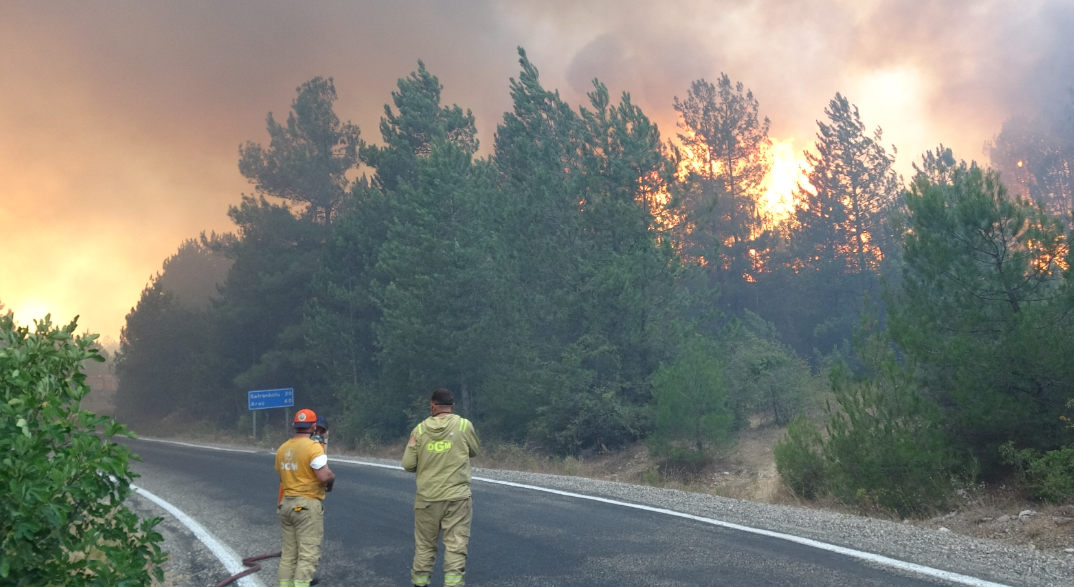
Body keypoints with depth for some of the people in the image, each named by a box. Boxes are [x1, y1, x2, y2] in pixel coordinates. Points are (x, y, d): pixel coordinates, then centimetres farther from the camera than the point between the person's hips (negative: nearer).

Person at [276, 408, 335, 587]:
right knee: (307, 556, -5)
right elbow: (325, 476, -24)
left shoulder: (283, 448, 8)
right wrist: (332, 478, -3)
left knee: (288, 554, 13)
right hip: (308, 505, -7)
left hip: (286, 504, 7)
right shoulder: (313, 446, -15)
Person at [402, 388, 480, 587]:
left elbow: (408, 464, -1)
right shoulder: (464, 425, -6)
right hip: (457, 497, -2)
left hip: (427, 498, 2)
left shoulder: (420, 430, -2)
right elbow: (474, 451, 10)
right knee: (456, 547, -1)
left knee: (424, 545, 15)